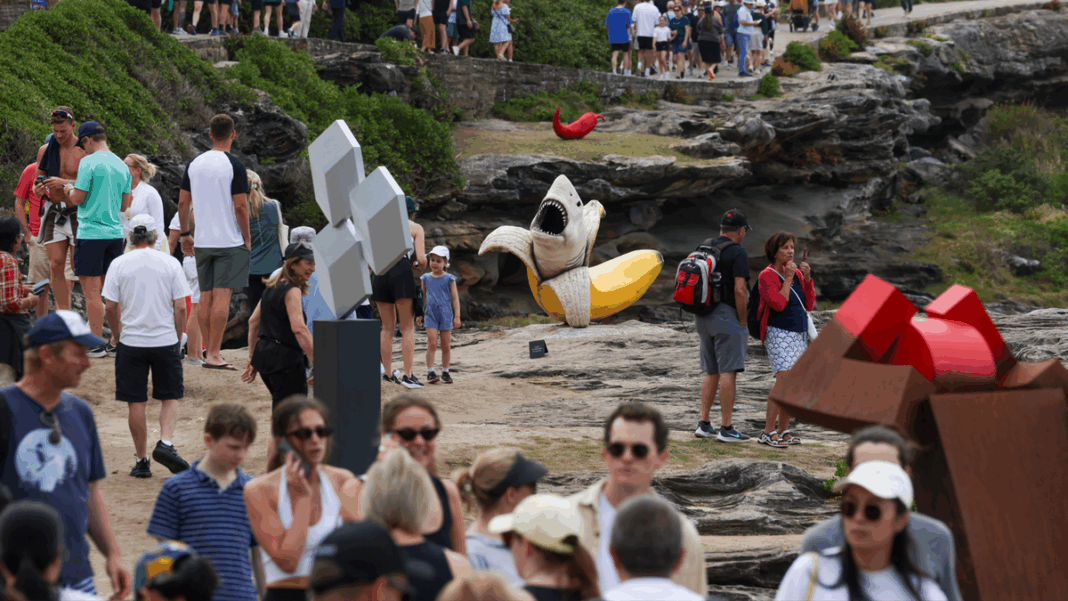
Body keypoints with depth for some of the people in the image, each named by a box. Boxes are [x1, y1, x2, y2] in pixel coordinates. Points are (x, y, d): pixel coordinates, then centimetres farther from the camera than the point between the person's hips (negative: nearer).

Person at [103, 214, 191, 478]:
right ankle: (166, 443, -11)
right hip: (166, 341, 0)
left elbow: (111, 307, -1)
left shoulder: (119, 264, -2)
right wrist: (178, 337, 10)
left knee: (136, 403, 6)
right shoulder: (170, 263, -1)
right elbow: (181, 308, -3)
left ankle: (142, 461, 8)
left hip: (131, 343, 0)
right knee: (170, 397, 11)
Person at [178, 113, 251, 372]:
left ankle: (209, 352, 14)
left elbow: (182, 202, 10)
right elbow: (240, 206, -14)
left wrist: (184, 234, 20)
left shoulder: (194, 164, 6)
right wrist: (247, 238, -3)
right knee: (222, 295, -6)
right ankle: (214, 355, -11)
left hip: (202, 241, 5)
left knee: (206, 296, 10)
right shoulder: (234, 166, -10)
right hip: (230, 241, -5)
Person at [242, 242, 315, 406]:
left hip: (264, 356, 9)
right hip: (285, 359, -9)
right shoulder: (292, 291, -13)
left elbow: (253, 322, 20)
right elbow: (299, 328, -25)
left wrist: (253, 359, 24)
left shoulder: (272, 288, 15)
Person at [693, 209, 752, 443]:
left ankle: (704, 424, 12)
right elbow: (740, 290, -19)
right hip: (727, 316, -8)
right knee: (728, 372, -6)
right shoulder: (737, 253, -11)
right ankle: (726, 428, -9)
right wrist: (743, 322, -10)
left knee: (711, 373, 14)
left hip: (703, 316, 8)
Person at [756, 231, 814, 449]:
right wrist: (788, 278, -15)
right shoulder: (767, 276, -8)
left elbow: (809, 305, 9)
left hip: (799, 334, 7)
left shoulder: (797, 273, 12)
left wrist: (807, 278, -2)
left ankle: (784, 431, 14)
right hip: (779, 333, -7)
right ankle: (768, 432, -19)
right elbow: (779, 304, -20)